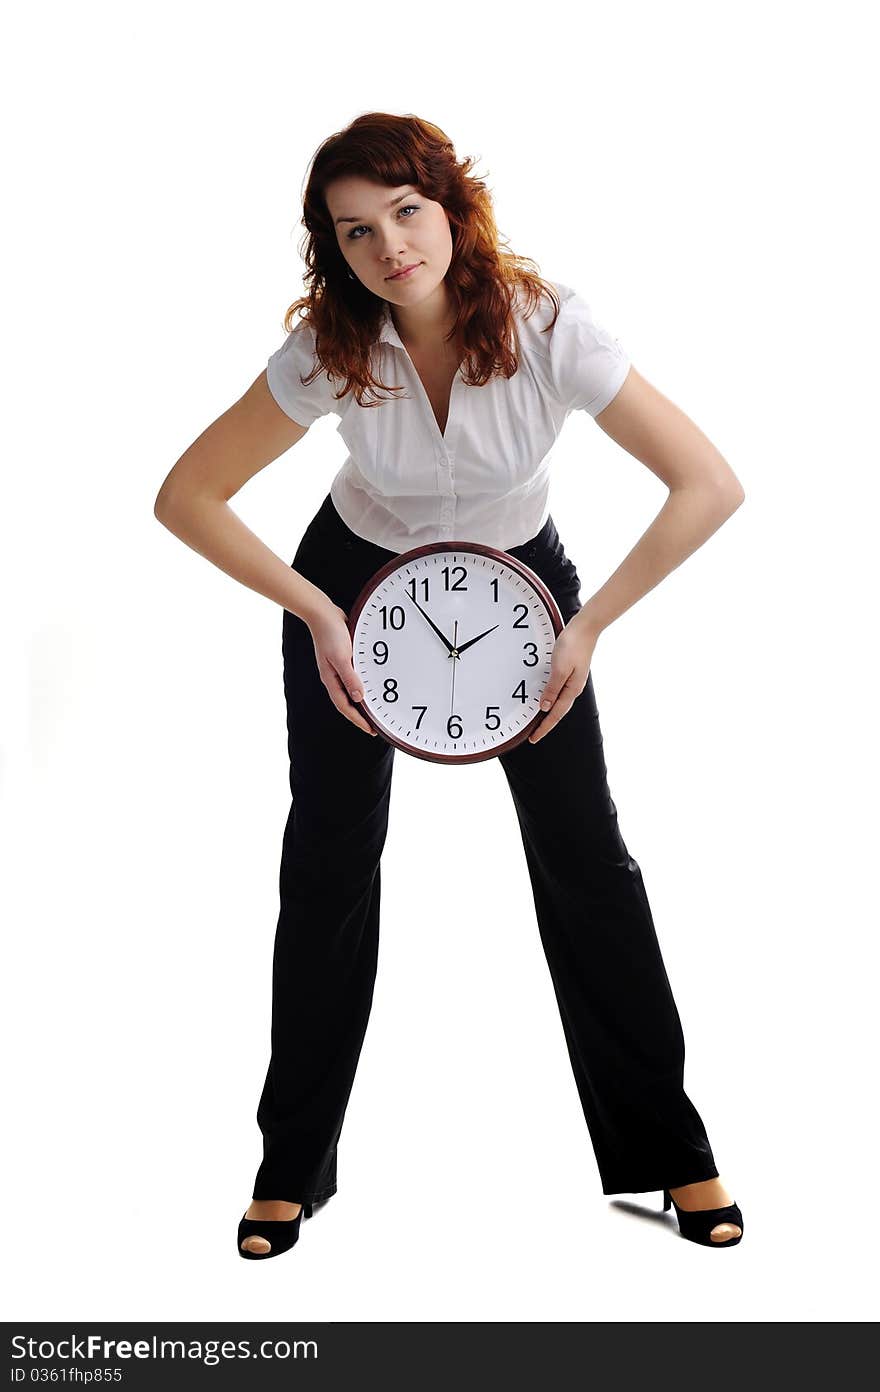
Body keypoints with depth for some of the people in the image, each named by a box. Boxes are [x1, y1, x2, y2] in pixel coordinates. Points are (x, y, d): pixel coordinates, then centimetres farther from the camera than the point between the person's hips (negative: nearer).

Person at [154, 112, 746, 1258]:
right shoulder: (327, 348, -25)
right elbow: (188, 496, -17)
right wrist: (316, 613, -22)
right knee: (329, 861, 0)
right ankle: (294, 1164, 17)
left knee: (586, 856, -4)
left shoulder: (548, 327, -28)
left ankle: (670, 1151, 13)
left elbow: (710, 486, -27)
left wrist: (592, 624, -27)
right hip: (355, 579, 1)